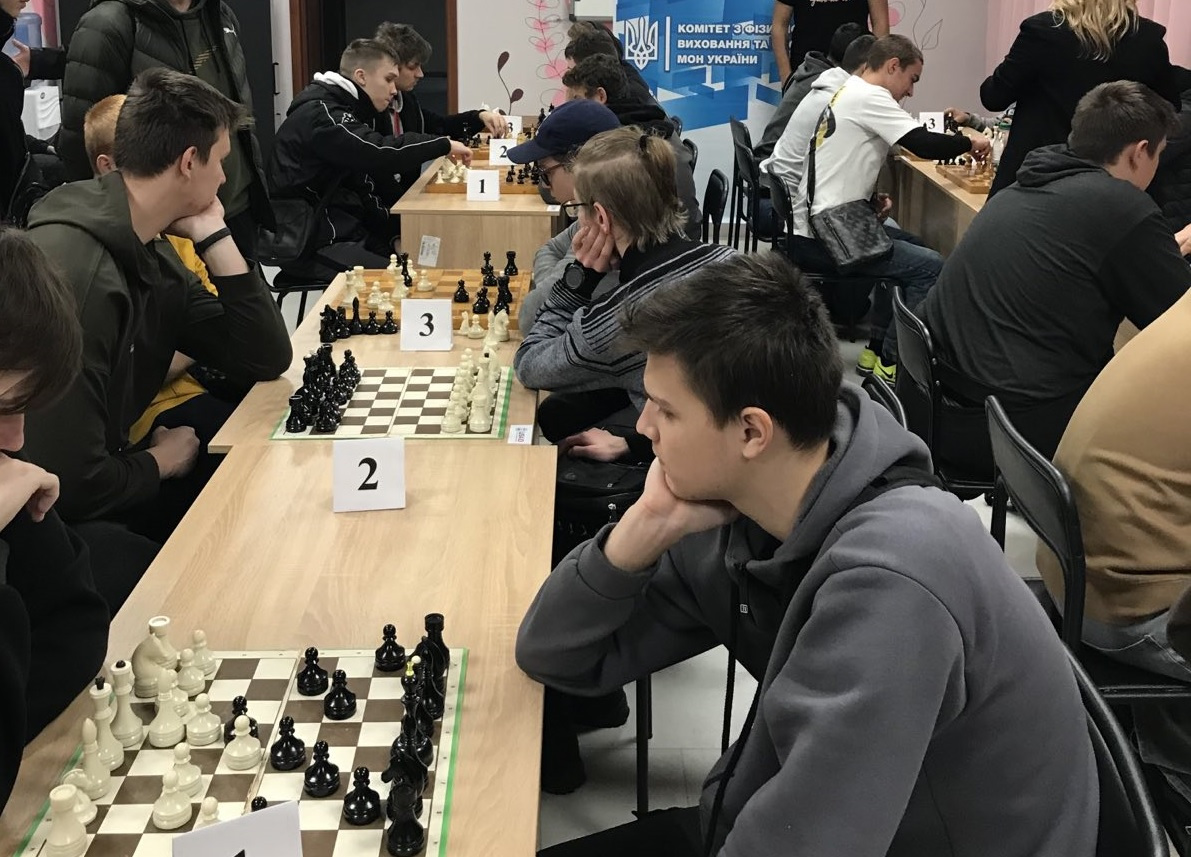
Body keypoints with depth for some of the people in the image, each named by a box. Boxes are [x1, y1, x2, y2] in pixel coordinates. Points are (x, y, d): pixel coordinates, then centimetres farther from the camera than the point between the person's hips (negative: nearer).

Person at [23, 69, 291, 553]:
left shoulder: (153, 255, 2)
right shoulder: (72, 272, -29)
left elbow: (267, 359, 3)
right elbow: (71, 483, -31)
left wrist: (213, 238, -6)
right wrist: (162, 461, -10)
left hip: (112, 469, 8)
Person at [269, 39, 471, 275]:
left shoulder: (353, 111, 15)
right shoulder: (319, 114, -16)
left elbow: (379, 181, 14)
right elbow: (378, 153, -29)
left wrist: (396, 234, 0)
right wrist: (444, 144, -18)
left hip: (350, 227, 10)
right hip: (312, 241, -10)